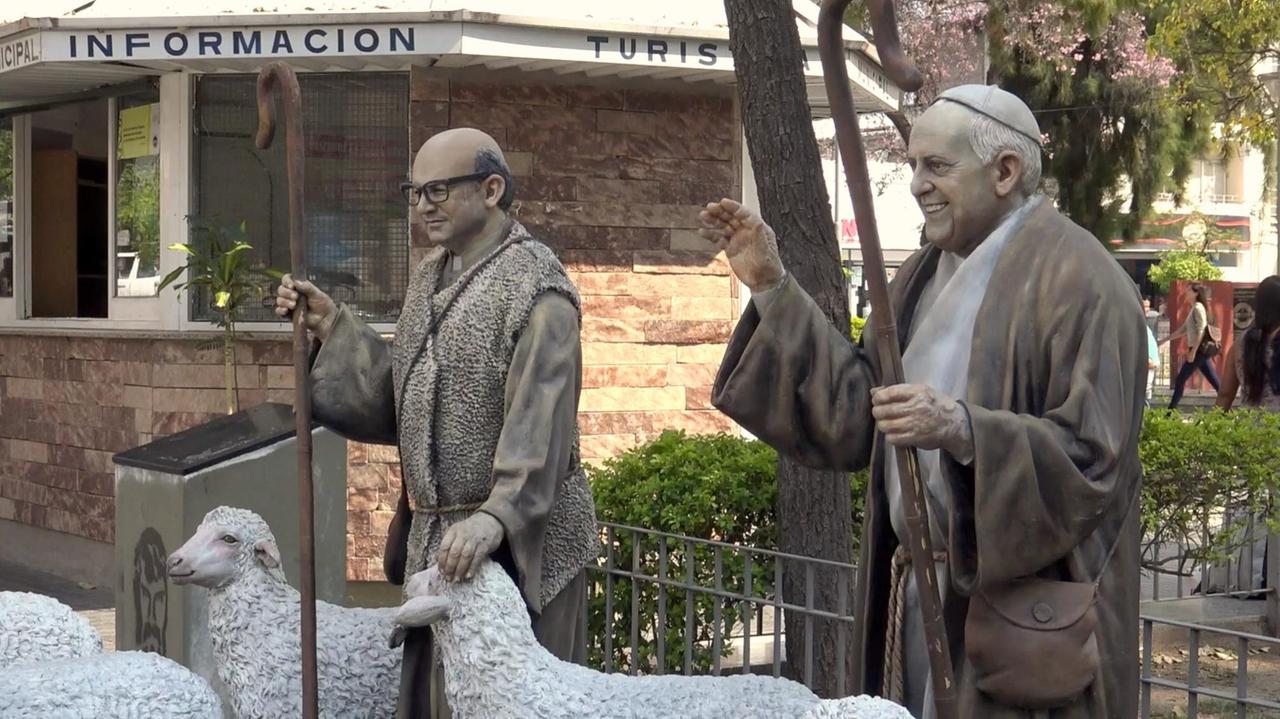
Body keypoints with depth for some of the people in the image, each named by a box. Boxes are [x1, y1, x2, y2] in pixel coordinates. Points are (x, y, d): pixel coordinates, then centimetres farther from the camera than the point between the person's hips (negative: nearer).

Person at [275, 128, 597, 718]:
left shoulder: (535, 288, -15)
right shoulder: (429, 276, 13)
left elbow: (539, 422, -24)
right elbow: (398, 393, 14)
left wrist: (497, 517, -34)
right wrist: (330, 325, 6)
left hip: (518, 540, -8)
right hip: (435, 536, 8)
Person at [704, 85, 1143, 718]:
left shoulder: (1078, 282, -14)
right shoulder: (925, 273, 11)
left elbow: (1093, 457, -21)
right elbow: (856, 413, 6)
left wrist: (963, 430, -35)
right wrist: (772, 288, 3)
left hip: (1019, 610, -7)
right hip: (916, 597, 7)